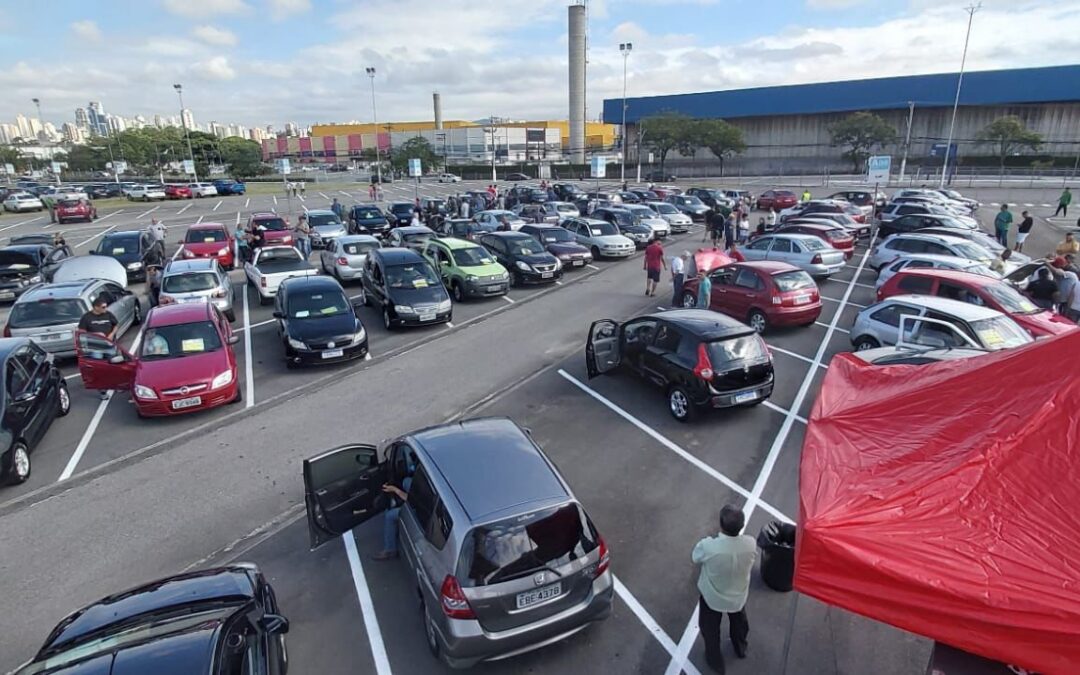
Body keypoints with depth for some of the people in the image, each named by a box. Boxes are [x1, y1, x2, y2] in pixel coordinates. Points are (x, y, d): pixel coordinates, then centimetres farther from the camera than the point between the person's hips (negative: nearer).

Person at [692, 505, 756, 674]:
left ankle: (715, 661, 50)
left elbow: (695, 558, -15)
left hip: (712, 597, -3)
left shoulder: (708, 546, -39)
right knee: (739, 623, 36)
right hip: (738, 595, 3)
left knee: (710, 629, 28)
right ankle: (741, 649, 63)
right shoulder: (751, 544, -30)